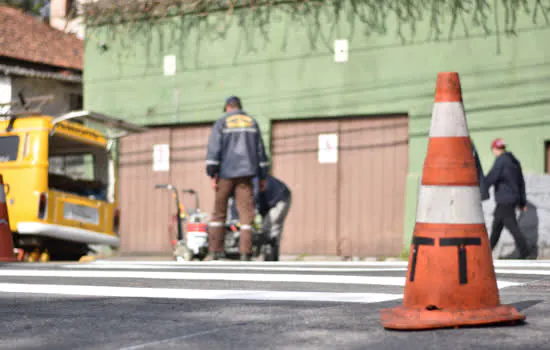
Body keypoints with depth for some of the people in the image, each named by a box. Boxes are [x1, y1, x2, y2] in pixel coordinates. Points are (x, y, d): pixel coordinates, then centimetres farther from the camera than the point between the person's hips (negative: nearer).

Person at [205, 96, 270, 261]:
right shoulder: (252, 122, 12)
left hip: (226, 173, -2)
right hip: (246, 173, 2)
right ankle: (245, 254, -8)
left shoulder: (221, 123, 3)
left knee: (219, 212, 6)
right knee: (246, 212, -1)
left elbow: (213, 149, -5)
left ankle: (214, 251, 2)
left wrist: (213, 174, -5)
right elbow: (260, 150, 12)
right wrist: (262, 176, 15)